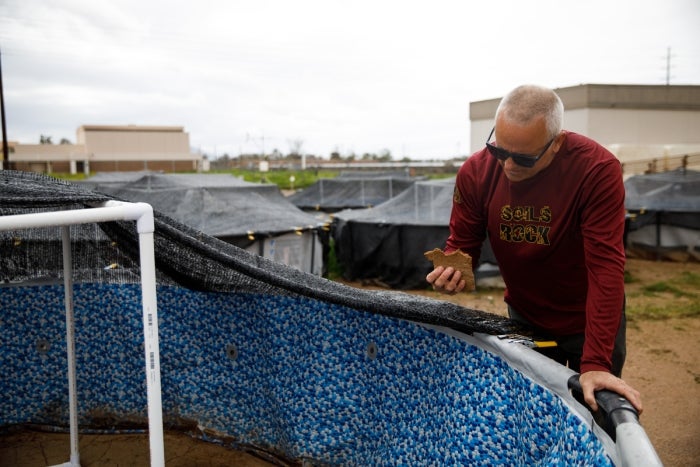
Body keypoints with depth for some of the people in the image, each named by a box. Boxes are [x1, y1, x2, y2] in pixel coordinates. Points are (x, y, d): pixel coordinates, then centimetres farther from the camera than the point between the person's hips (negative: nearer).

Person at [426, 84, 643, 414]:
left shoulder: (598, 169, -28)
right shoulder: (476, 171, -17)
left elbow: (605, 265, -31)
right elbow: (462, 243, -5)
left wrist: (596, 362, -35)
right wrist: (451, 270, -30)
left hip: (588, 321, -2)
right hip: (524, 317, 3)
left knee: (595, 409, 14)